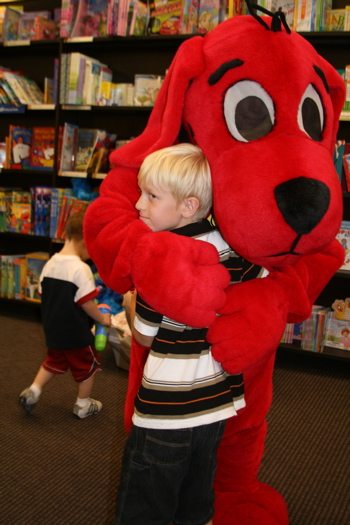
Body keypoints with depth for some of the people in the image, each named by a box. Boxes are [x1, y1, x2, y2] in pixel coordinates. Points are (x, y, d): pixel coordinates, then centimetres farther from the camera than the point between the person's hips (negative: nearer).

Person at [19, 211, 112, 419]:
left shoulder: (50, 264, -1)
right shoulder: (81, 268, -23)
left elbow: (43, 293, 8)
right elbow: (87, 303, -22)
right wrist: (102, 319, -6)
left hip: (53, 329, 7)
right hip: (76, 332, -6)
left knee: (54, 361, 29)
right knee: (87, 365, 15)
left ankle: (33, 391, 20)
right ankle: (83, 405, 28)